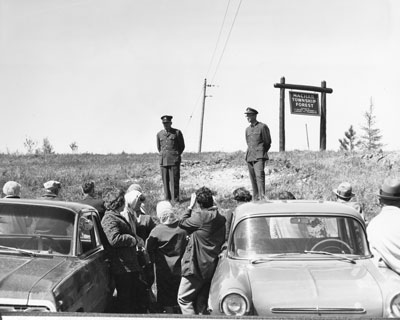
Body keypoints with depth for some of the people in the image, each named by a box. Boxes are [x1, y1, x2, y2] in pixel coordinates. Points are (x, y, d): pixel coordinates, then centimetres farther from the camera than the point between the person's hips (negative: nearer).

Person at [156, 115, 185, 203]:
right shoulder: (159, 134, 9)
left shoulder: (177, 132, 0)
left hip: (174, 161, -3)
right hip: (163, 161, 3)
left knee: (174, 180, -5)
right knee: (165, 181, 3)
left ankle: (175, 199, -2)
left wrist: (175, 156, 10)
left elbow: (182, 146, 9)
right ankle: (167, 199, 10)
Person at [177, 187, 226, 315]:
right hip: (211, 267, 8)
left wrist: (190, 206, 5)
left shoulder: (200, 216, -17)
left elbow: (182, 223, -3)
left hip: (196, 266, -8)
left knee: (183, 299, 3)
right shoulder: (221, 219, 6)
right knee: (201, 302, 14)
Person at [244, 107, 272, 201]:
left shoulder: (263, 127, -1)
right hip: (250, 157, 6)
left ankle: (262, 197, -27)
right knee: (253, 178, 4)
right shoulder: (247, 129, 16)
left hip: (259, 156, -6)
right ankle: (256, 199, 7)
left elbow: (268, 142, 3)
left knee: (259, 175, -20)